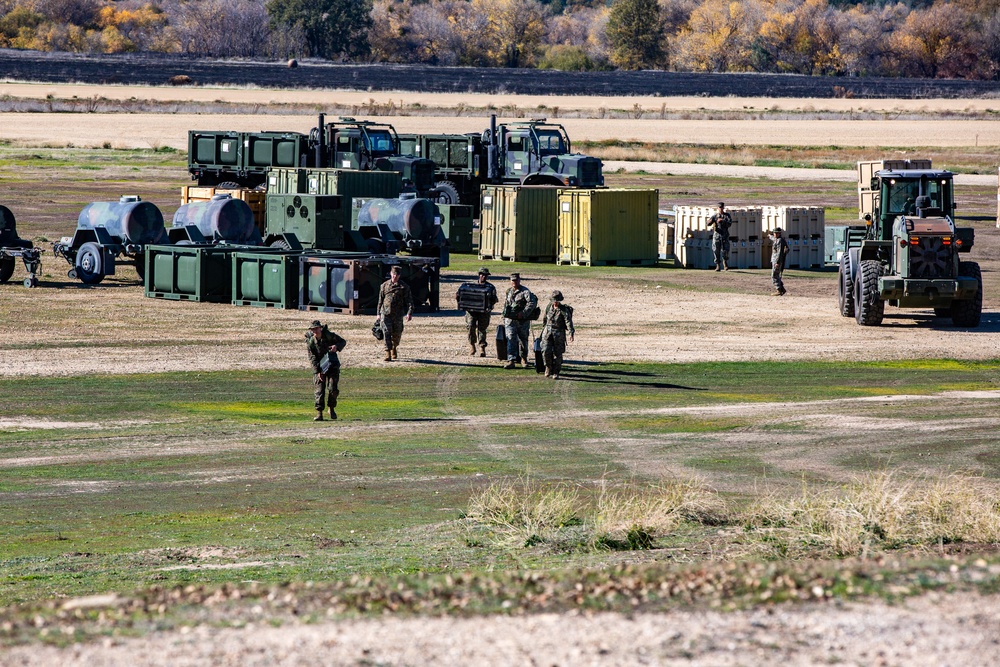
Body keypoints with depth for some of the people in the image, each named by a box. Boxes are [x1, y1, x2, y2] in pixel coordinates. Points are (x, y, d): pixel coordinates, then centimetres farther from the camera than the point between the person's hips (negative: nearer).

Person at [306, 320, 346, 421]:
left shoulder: (329, 335, -11)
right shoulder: (310, 341, -10)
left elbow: (343, 341, 1)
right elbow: (312, 357, -12)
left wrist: (337, 346, -23)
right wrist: (318, 371, -21)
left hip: (332, 365, 0)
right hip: (319, 368, 0)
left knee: (333, 389, -6)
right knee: (319, 390, -9)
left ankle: (332, 408, 17)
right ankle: (319, 413, -8)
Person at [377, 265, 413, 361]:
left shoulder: (404, 287, 3)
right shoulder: (384, 285, 9)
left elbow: (409, 301, -1)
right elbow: (380, 300, 16)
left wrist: (409, 313, -13)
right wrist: (378, 313, 15)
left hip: (398, 314, 0)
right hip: (386, 313, 0)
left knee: (396, 334, 10)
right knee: (387, 333, -12)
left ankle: (394, 349, 38)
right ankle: (388, 354, -15)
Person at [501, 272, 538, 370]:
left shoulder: (525, 291, -9)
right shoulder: (509, 291, 11)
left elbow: (532, 302, -21)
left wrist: (524, 313, -25)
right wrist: (504, 319, 19)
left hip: (522, 321, -3)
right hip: (510, 320, 4)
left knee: (523, 340, 10)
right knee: (511, 340, -7)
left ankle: (524, 358, 27)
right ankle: (511, 361, -11)